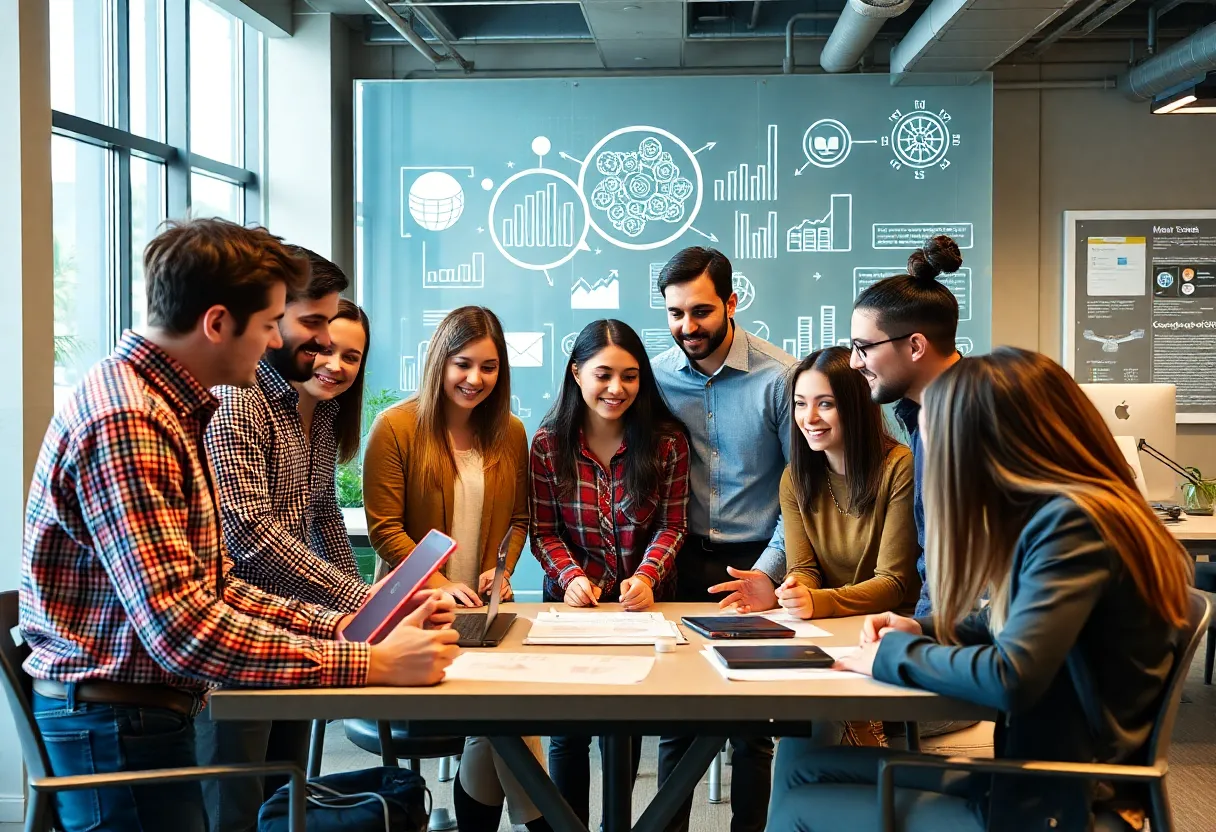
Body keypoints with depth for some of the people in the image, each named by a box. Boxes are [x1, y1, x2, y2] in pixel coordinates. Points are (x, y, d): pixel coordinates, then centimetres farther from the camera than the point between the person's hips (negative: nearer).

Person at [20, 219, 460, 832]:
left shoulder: (164, 410, 11)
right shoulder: (125, 422, -22)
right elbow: (182, 629, -29)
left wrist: (339, 625, -2)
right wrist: (368, 663, -27)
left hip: (153, 711, 9)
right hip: (116, 728, -9)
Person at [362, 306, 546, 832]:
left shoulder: (510, 434, 9)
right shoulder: (396, 426, -6)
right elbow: (384, 528, -8)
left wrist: (501, 571, -4)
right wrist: (440, 585, -18)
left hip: (486, 610, 4)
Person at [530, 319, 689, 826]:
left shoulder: (666, 441, -9)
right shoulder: (549, 443, -8)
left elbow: (671, 525, -6)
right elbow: (544, 532, -5)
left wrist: (647, 577, -22)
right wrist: (570, 577, -22)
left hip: (644, 602, 0)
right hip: (573, 601, 0)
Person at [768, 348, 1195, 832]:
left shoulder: (1073, 524, -23)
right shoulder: (1056, 512, 6)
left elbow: (1009, 679, -30)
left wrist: (894, 653, -14)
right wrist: (921, 630, 5)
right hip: (1033, 778, 9)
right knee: (803, 774, 11)